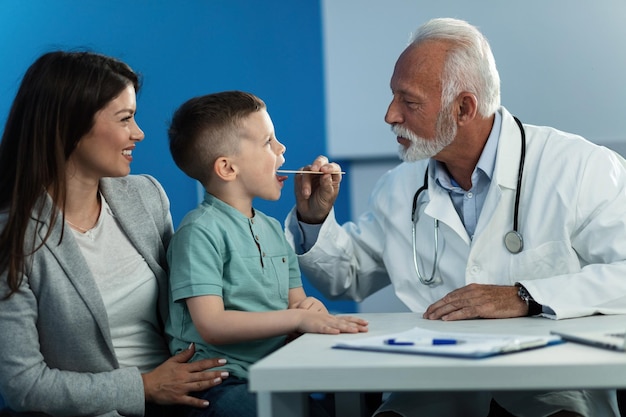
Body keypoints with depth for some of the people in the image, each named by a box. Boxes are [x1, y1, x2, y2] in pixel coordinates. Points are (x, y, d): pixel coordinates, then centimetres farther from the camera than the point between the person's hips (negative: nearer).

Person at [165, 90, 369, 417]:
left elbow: (295, 300, 19)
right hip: (221, 386, -7)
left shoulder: (272, 229, 18)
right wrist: (298, 318, -20)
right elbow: (212, 326, -18)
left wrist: (311, 307, -5)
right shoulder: (201, 231, -9)